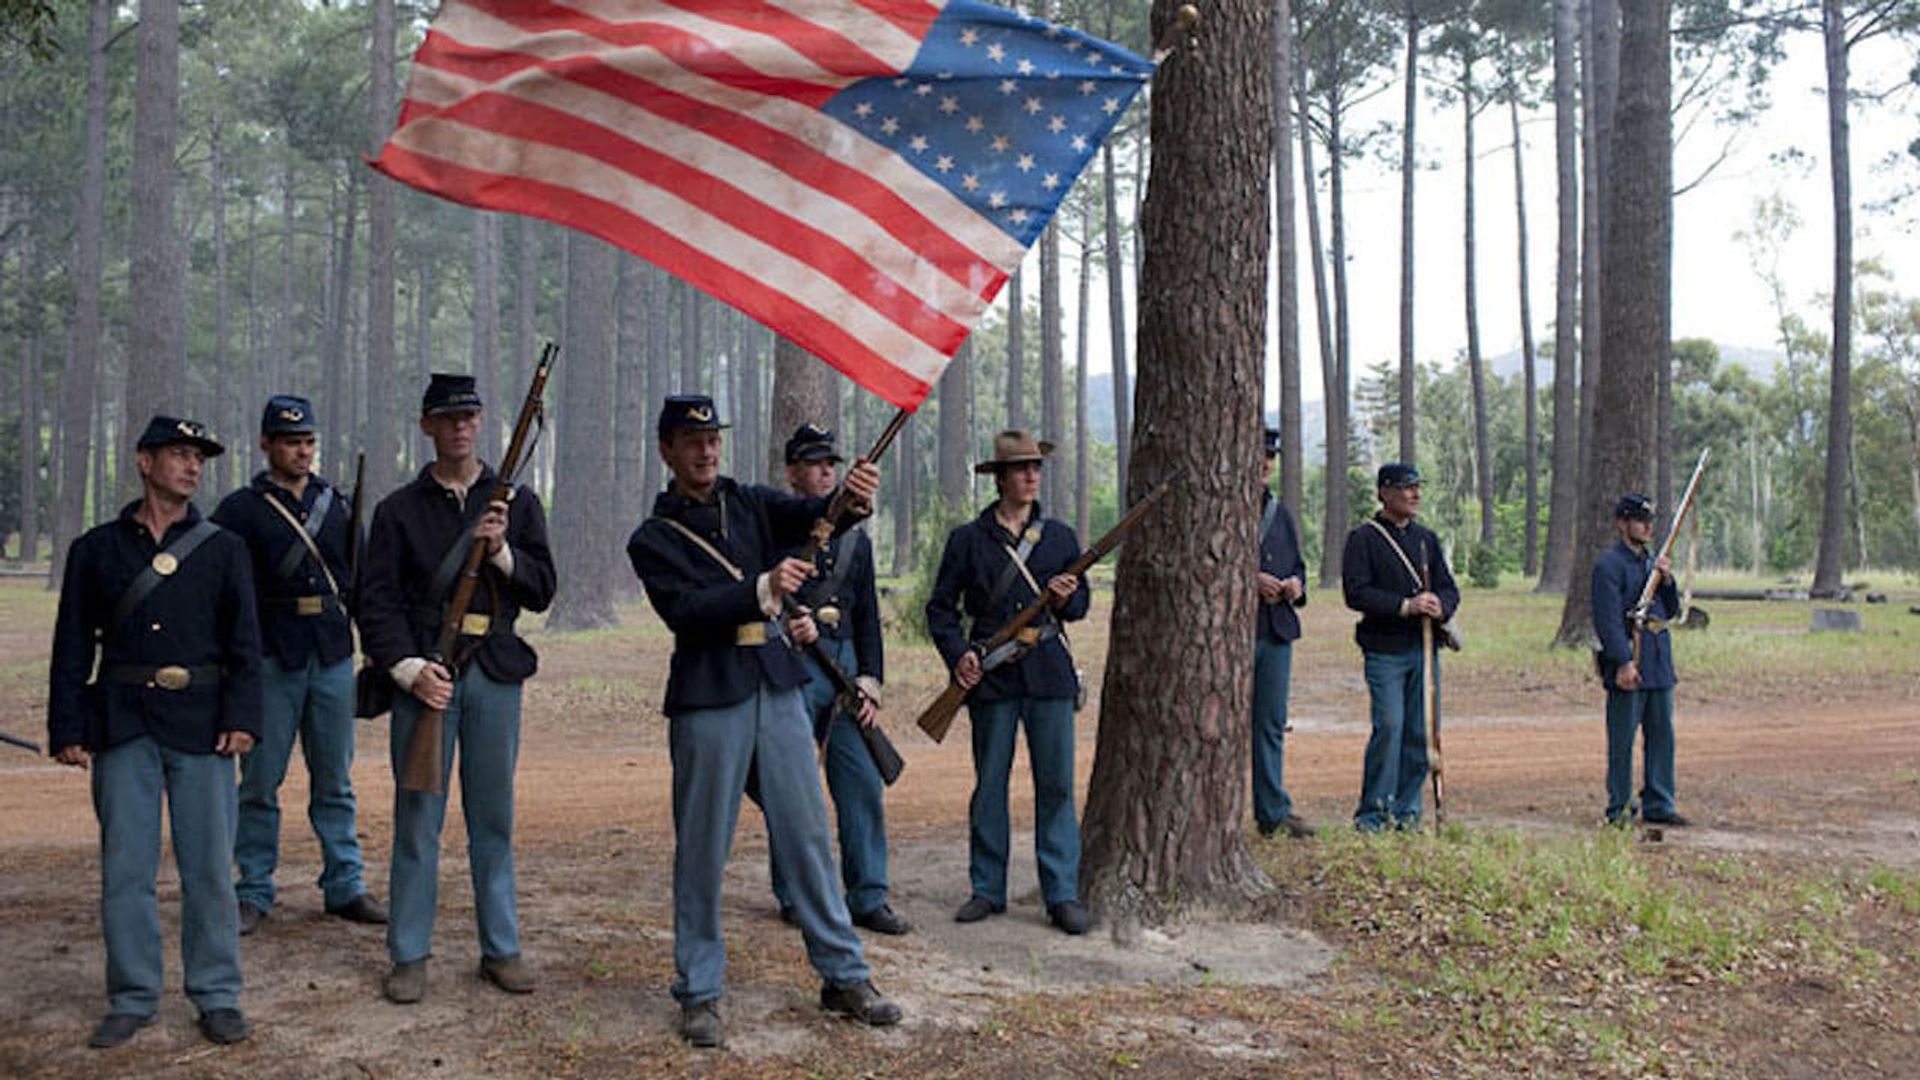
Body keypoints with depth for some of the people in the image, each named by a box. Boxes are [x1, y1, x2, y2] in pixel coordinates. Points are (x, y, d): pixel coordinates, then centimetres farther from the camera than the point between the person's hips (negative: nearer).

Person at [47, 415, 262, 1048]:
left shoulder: (224, 550, 7)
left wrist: (241, 718, -9)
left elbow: (244, 642, 3)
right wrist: (67, 729, 0)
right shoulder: (96, 549, 8)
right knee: (124, 869, 4)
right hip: (123, 726, 1)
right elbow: (73, 646, 7)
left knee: (209, 866, 2)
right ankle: (132, 998, 16)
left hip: (200, 725, -1)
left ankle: (217, 995, 13)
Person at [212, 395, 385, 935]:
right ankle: (253, 894, 13)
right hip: (271, 659, -3)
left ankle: (345, 886, 17)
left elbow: (357, 575, 16)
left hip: (333, 654, 3)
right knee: (260, 782, 3)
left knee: (335, 780, 9)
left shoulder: (337, 504, 11)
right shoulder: (240, 509, -1)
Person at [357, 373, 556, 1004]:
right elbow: (376, 601, 0)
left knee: (494, 818, 8)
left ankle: (501, 949, 17)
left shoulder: (516, 501, 10)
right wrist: (408, 667, -13)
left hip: (495, 673, 1)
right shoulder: (399, 509, 6)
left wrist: (502, 552, -12)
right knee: (418, 818, 1)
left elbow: (541, 592, 5)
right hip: (424, 671, -1)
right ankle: (409, 956, 11)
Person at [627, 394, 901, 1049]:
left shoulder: (751, 504, 13)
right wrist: (763, 590, -26)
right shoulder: (652, 540, 2)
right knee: (702, 847, 2)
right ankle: (699, 992, 14)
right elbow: (683, 611, -13)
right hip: (708, 697, -3)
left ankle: (844, 977, 15)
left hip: (778, 685, 3)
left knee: (808, 835, 7)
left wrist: (852, 499, -27)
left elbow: (813, 518, -5)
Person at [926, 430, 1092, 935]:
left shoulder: (1060, 537, 11)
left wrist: (1065, 599, -7)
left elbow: (1081, 604, 16)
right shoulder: (968, 539, 4)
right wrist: (958, 654, -9)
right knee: (989, 785, 5)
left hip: (1049, 671, 1)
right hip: (991, 675, -1)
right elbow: (941, 607, 6)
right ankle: (987, 889, 15)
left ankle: (1063, 893, 7)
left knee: (1056, 785, 1)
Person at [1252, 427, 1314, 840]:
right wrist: (1249, 579, -19)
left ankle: (1273, 812, 15)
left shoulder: (1282, 513, 17)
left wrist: (1296, 583, 1)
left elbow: (1297, 563, 23)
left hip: (1277, 631, 6)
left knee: (1272, 724, 9)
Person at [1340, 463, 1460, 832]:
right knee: (1389, 726, -12)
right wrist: (1405, 606, -19)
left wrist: (1439, 607, -9)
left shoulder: (1427, 538, 17)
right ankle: (1373, 812, -2)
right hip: (1384, 649, -5)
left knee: (1421, 732, 4)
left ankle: (1407, 810, 14)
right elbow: (1356, 593, -10)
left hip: (1425, 647, 5)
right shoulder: (1363, 538, -1)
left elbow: (1450, 588, 15)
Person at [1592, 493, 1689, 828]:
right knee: (1622, 740, -2)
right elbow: (1608, 619, -15)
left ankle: (1658, 805, 19)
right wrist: (1624, 662, -21)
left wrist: (1667, 580, 2)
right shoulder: (1608, 564, -9)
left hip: (1659, 661, 8)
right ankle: (1619, 809, 6)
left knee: (1662, 735, 10)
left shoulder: (1652, 561, 17)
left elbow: (1671, 611, 20)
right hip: (1629, 666, -8)